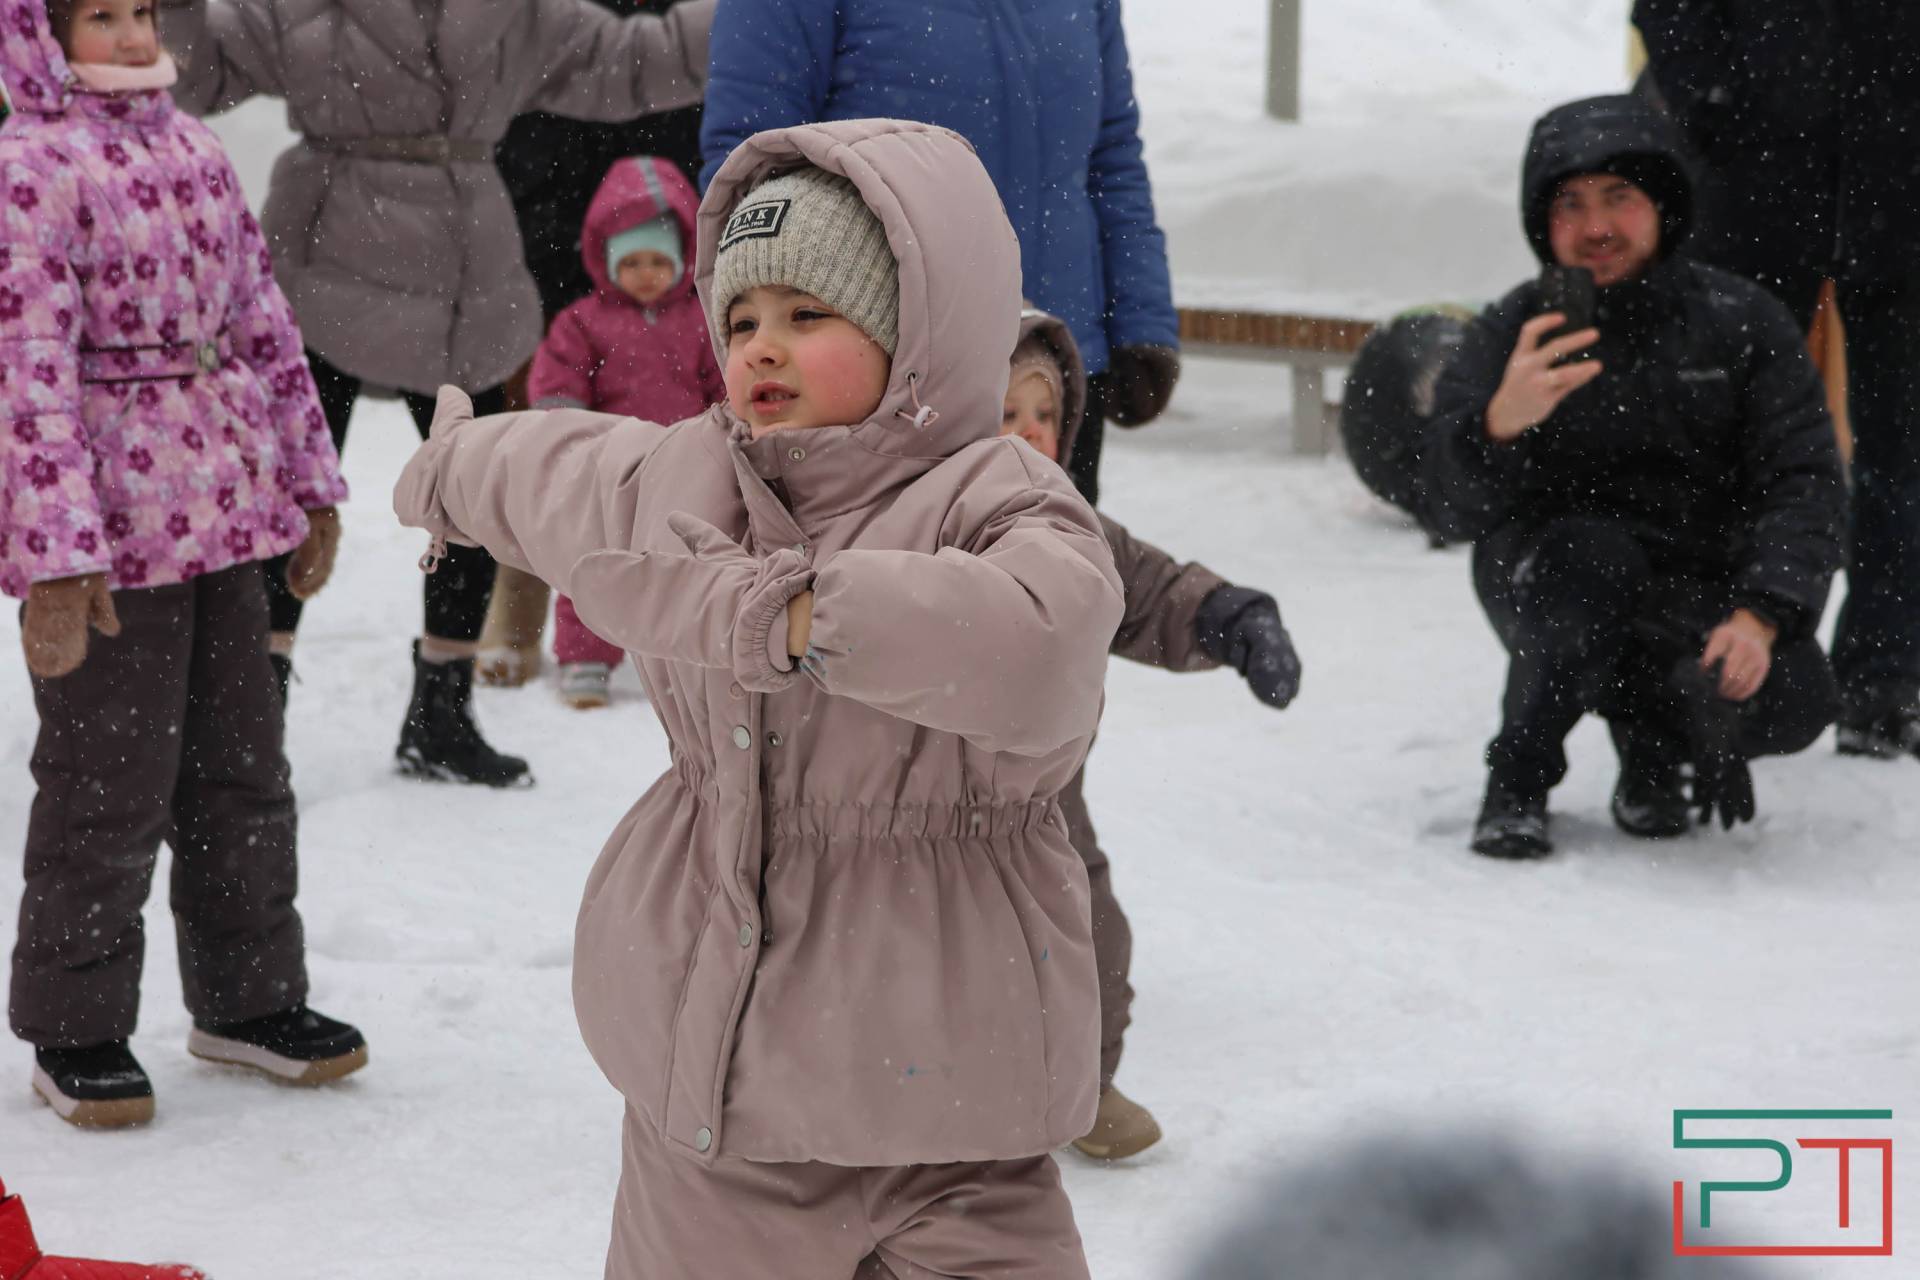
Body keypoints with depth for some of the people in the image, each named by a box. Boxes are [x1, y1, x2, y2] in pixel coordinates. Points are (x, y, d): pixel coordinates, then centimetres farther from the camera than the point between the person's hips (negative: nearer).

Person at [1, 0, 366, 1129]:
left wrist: (307, 482, 17)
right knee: (110, 788, 1)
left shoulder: (195, 149, 11)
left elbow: (261, 318, 17)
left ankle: (250, 999, 29)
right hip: (108, 528, -7)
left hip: (223, 516, 7)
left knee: (242, 769, 15)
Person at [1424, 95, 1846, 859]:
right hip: (1549, 590, -1)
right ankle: (1519, 779, -13)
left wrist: (1760, 615, -27)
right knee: (1590, 556, -35)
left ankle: (1657, 741, 8)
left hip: (1704, 598, 1)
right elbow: (1457, 509, -15)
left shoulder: (1742, 323, 0)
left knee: (1788, 700, -28)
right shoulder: (1511, 334, -3)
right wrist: (1501, 423, -39)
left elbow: (1803, 486, -8)